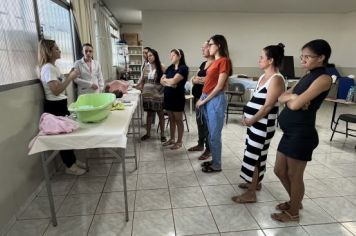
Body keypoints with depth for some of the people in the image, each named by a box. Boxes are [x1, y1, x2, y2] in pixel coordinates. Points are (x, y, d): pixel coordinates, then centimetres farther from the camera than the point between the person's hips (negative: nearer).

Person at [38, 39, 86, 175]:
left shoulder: (53, 67, 12)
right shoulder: (48, 68, -19)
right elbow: (56, 91, -27)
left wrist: (70, 76, 6)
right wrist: (71, 78, -24)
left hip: (60, 104, 10)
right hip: (54, 106, -10)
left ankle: (73, 160, 28)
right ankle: (69, 166, 15)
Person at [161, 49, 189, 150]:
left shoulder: (183, 68, -11)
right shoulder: (170, 68, 12)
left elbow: (174, 81, -21)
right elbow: (161, 81, 6)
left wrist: (166, 80, -2)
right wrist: (169, 83, -13)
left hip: (178, 97, -7)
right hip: (168, 96, 7)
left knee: (178, 120, 4)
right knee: (171, 119, 15)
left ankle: (179, 141, 15)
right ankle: (172, 139, 28)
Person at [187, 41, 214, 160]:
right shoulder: (203, 64, 15)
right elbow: (193, 79, 12)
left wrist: (199, 79, -10)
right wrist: (197, 79, -10)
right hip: (198, 97, 9)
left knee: (206, 124, 0)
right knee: (200, 122, 17)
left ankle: (209, 149, 14)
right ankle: (200, 144, 33)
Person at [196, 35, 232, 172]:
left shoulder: (224, 61, -10)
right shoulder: (215, 62, 15)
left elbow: (219, 86, -15)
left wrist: (204, 100, -11)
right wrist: (202, 98, 5)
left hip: (216, 100, -9)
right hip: (207, 99, 9)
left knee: (215, 135, -1)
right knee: (211, 133, 15)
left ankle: (217, 165, 13)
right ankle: (214, 160, 28)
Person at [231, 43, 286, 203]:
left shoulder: (276, 79, -17)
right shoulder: (263, 77, 12)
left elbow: (268, 106, -21)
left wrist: (251, 120, -14)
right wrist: (247, 117, 6)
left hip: (263, 124, -9)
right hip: (254, 122, 9)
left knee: (253, 156, -3)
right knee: (256, 155, 19)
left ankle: (251, 194, 9)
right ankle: (255, 183, 36)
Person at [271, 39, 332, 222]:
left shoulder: (323, 78, -13)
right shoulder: (307, 77, 14)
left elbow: (296, 104, -23)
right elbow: (281, 98, 9)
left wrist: (293, 99, -2)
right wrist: (292, 97, -10)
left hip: (302, 134, -9)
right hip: (290, 132, 9)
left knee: (294, 176, 8)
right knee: (280, 171, 18)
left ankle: (293, 212, 30)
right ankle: (294, 202, 42)